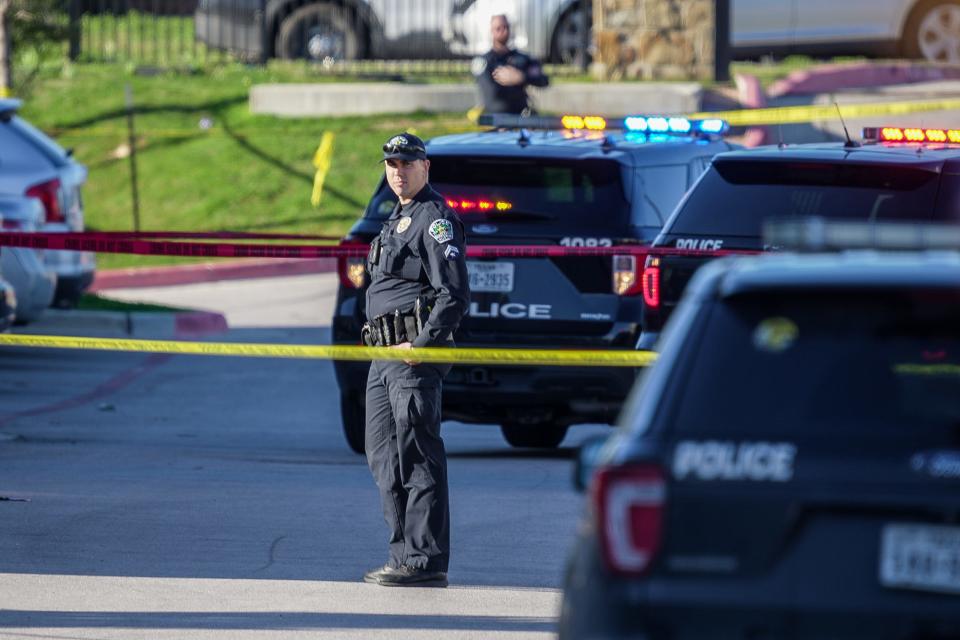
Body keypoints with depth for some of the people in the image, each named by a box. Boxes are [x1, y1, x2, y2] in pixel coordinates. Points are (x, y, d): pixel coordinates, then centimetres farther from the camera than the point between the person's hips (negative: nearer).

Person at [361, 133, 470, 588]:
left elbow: (454, 293, -17)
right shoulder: (397, 219, 22)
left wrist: (421, 345, -21)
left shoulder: (435, 218, -9)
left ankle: (426, 561, -11)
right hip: (385, 352, 10)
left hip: (414, 353, -10)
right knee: (383, 454, 11)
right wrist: (387, 348, 18)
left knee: (417, 456, -10)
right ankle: (404, 555, 16)